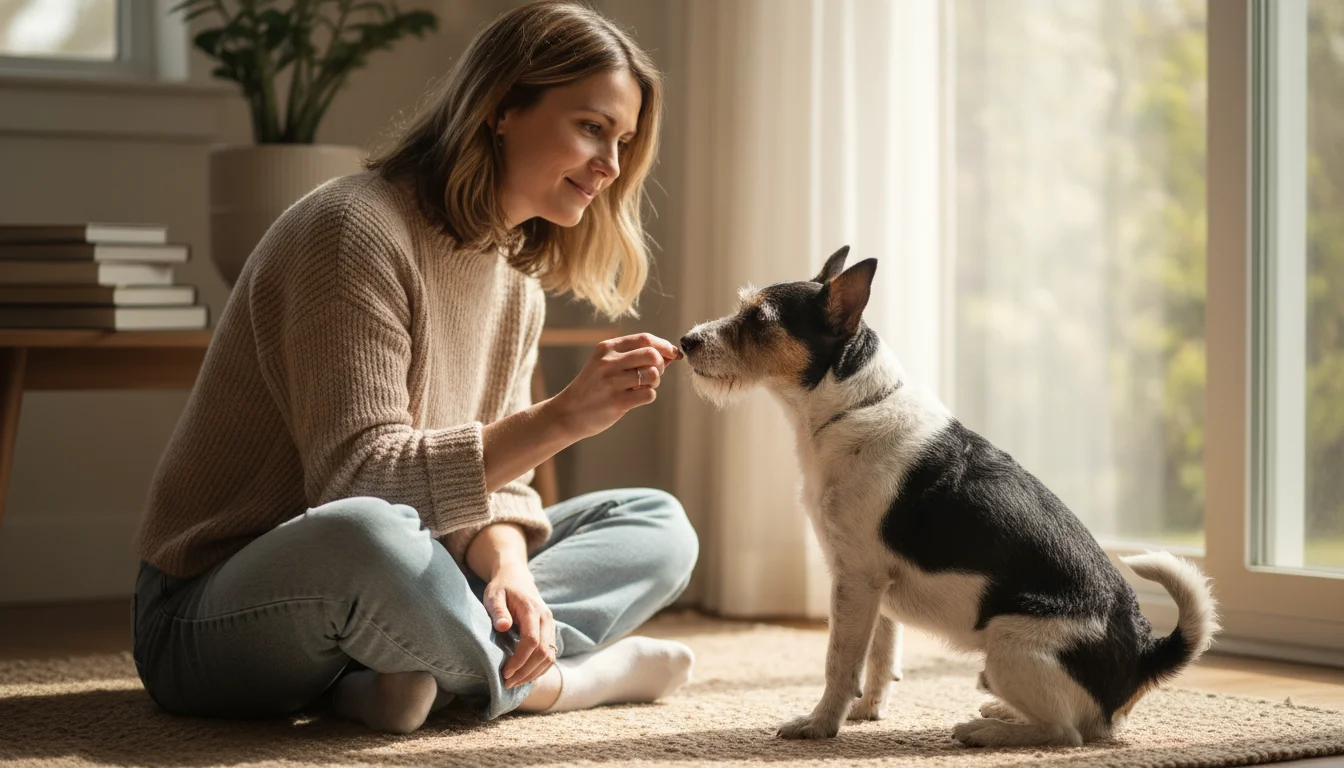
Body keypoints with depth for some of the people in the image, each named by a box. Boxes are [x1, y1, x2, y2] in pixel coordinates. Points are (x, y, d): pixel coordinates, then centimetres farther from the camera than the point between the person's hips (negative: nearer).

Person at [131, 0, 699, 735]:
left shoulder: (516, 284, 9)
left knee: (658, 524, 6)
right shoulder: (356, 227, -19)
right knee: (370, 537, -43)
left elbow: (487, 475, 3)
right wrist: (561, 418, -32)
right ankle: (542, 679, -15)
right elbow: (360, 478, -26)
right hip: (209, 619, -9)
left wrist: (508, 565, -19)